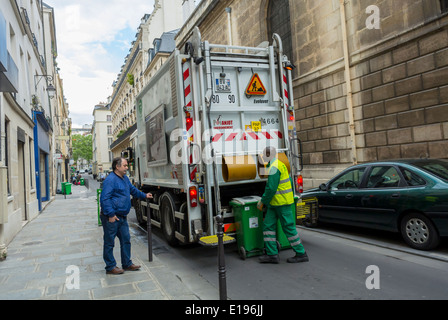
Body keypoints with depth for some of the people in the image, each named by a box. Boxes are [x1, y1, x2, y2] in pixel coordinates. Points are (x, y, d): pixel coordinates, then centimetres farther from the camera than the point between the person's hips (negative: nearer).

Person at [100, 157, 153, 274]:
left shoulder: (125, 178, 14)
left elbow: (133, 189, 32)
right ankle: (110, 267, 15)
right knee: (109, 243, 4)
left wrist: (144, 195, 35)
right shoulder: (110, 179, -17)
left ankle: (127, 264, 26)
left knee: (126, 240, 14)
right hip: (111, 218, -9)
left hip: (122, 217, 9)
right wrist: (111, 214, -23)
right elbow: (105, 198, -22)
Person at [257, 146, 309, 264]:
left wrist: (262, 202, -12)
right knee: (268, 226, 8)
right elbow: (290, 182, 20)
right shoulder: (281, 165, 15)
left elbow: (271, 188, -23)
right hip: (274, 204, 10)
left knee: (288, 227, -1)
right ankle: (272, 254, 11)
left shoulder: (274, 167, -18)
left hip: (281, 203, -10)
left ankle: (301, 254, 11)